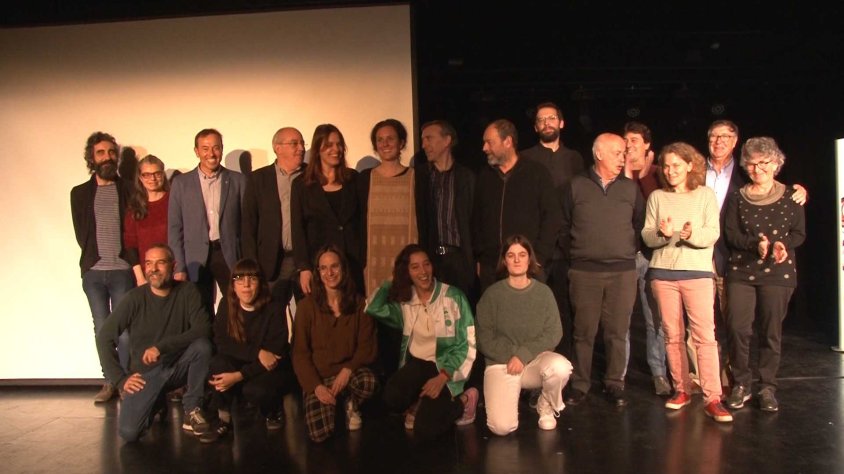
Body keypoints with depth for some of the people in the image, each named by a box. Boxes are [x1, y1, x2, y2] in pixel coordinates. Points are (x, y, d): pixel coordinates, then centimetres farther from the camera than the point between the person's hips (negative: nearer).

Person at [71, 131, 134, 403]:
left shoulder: (127, 190, 5)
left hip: (122, 270, -2)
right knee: (102, 331, 7)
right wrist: (97, 254, 0)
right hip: (93, 271, 2)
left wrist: (131, 260, -5)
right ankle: (110, 381, 18)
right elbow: (81, 235, 8)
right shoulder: (80, 193, 10)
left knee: (124, 332, -5)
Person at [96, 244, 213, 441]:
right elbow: (103, 338, -6)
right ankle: (156, 403, 17)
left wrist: (161, 346, -28)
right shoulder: (135, 298, -9)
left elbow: (203, 329, -20)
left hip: (179, 366, 0)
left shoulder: (187, 292, -8)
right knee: (128, 432, -20)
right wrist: (120, 379, -11)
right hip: (145, 373, 0)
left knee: (202, 345, -31)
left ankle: (192, 411, -11)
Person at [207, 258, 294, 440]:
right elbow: (222, 343, -15)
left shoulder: (274, 309, -17)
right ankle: (223, 418, -9)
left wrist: (238, 376, -29)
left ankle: (274, 411, 3)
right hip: (240, 365, 3)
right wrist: (257, 353, -30)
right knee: (218, 363, -27)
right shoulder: (227, 307, -6)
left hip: (272, 370, -3)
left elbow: (275, 354, -21)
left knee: (254, 390, -33)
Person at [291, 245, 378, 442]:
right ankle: (331, 403, 13)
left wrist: (348, 370, -19)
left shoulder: (358, 303, -1)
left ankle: (351, 404, 2)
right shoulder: (307, 305, -6)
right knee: (320, 433, -23)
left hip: (349, 372, 1)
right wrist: (316, 386, -16)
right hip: (318, 378, -1)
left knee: (370, 381, -35)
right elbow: (300, 353, -4)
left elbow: (367, 346, -1)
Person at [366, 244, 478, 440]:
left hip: (446, 367, -3)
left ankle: (462, 401, 7)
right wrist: (392, 282, -2)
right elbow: (372, 307, -13)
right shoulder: (404, 301, 4)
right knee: (393, 397, -31)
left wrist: (442, 377, -19)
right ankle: (419, 404, 5)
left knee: (425, 430, -22)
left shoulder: (453, 297, -7)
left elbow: (467, 344, -8)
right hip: (417, 364, 3)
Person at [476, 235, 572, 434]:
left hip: (536, 358, 2)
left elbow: (554, 334, -4)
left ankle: (546, 406, 0)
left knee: (560, 367, -35)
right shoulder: (492, 294, -2)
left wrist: (523, 354, -15)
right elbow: (484, 340, -2)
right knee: (501, 426, -23)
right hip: (501, 363, -1)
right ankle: (512, 398, 15)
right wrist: (512, 355, -14)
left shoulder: (543, 292, 1)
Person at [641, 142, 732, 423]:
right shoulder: (657, 197, 10)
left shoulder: (705, 195, 5)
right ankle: (682, 390, 17)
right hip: (662, 271, 2)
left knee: (705, 335, -8)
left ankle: (712, 398, -7)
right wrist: (662, 233, -18)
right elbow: (647, 236, 3)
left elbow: (713, 234, -4)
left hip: (697, 271, -2)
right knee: (672, 335, 6)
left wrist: (692, 234, -24)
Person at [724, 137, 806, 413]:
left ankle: (767, 387, 16)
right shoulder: (737, 198, 8)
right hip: (741, 271, 0)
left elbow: (799, 233, 4)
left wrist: (782, 244, -17)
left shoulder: (790, 197, 6)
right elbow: (731, 234, 0)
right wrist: (757, 243, -18)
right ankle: (741, 384, 8)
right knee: (737, 327, -8)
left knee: (771, 331, 3)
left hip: (778, 272, 0)